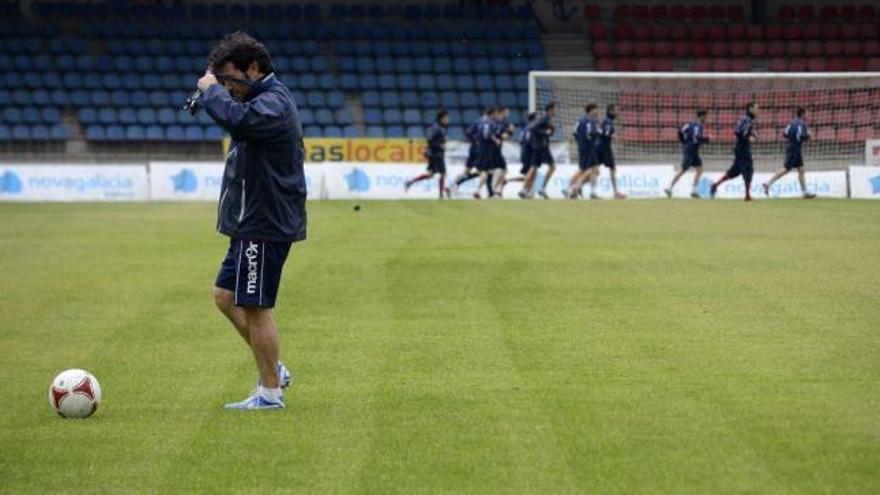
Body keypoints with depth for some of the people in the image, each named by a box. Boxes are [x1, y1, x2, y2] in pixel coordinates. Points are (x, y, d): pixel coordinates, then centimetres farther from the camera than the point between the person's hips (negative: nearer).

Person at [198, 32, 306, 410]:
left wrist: (211, 91, -21)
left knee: (255, 308, -4)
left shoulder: (272, 104, -19)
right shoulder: (265, 100, 16)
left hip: (265, 226, -11)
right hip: (252, 225, 11)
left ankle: (270, 393, 5)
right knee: (226, 296, 16)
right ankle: (273, 369, 23)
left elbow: (235, 118, -36)